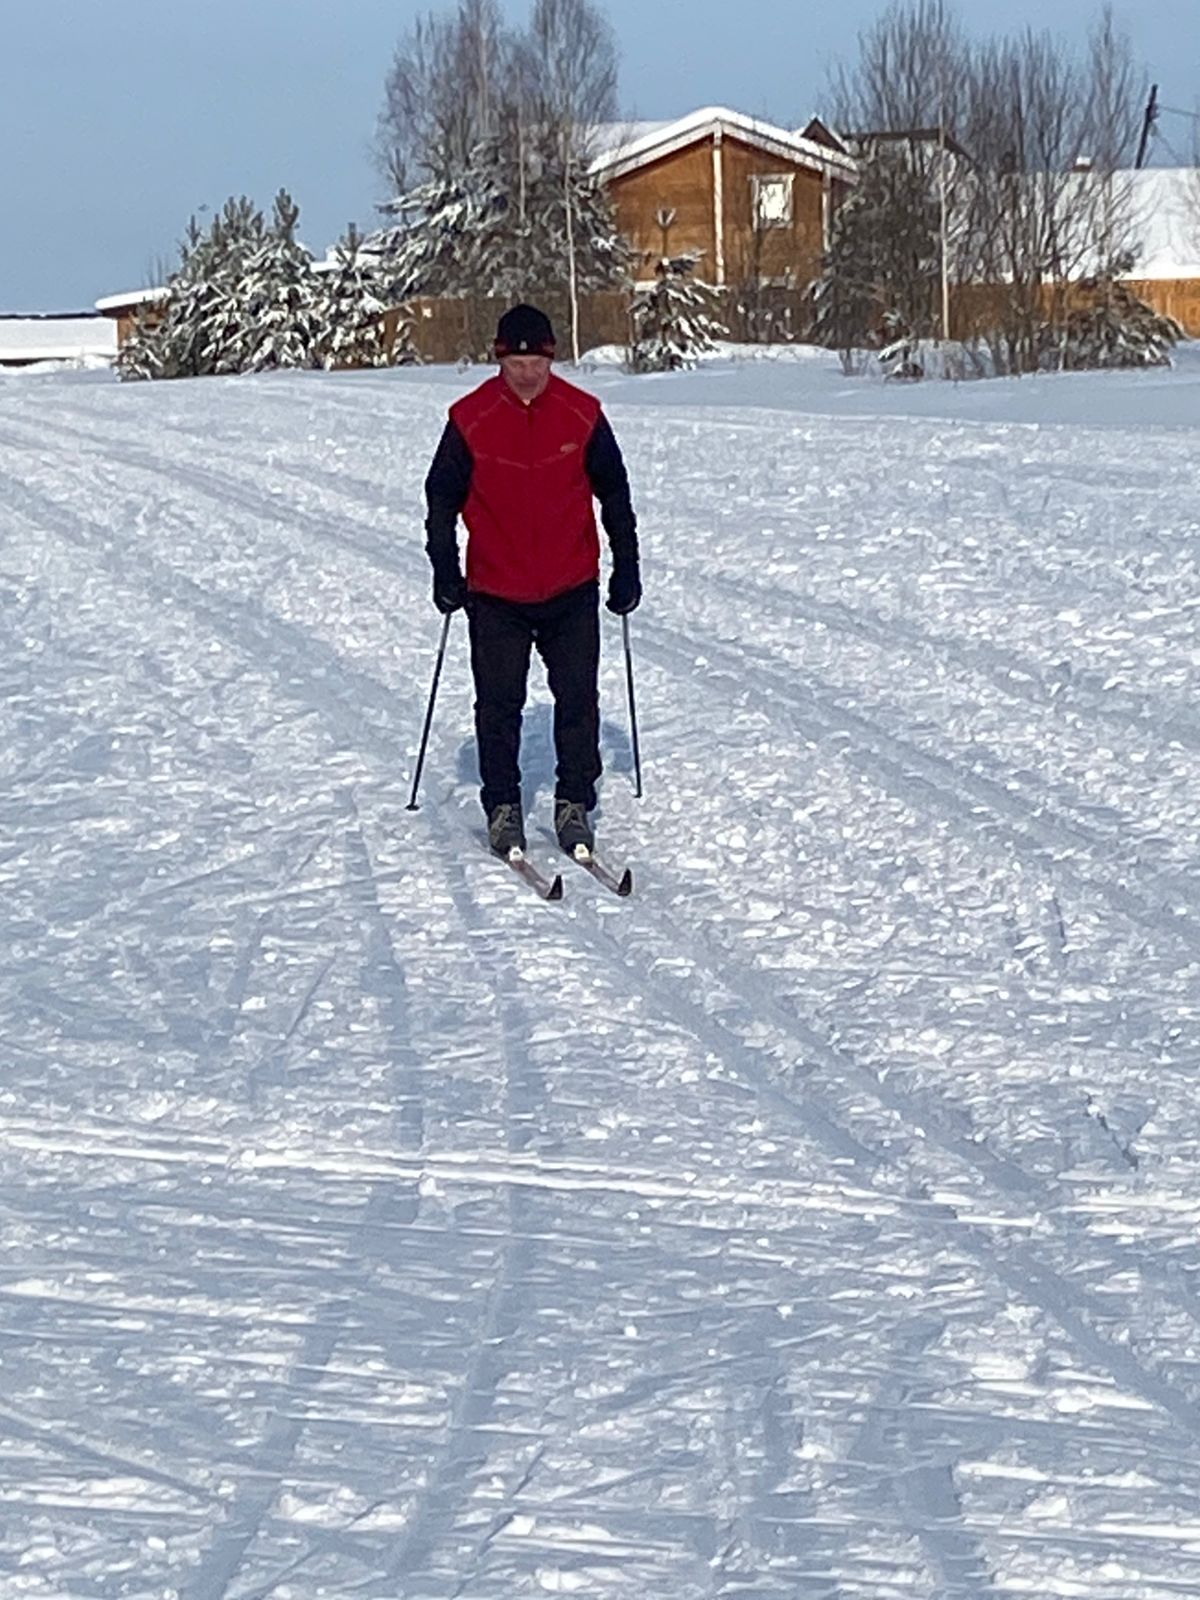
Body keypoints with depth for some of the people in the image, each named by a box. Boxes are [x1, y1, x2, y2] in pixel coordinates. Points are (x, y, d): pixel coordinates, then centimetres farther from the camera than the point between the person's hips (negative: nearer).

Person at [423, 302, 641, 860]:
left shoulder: (582, 416, -4)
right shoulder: (471, 419, -6)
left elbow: (614, 493, 8)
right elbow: (442, 497, 4)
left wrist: (626, 568, 8)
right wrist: (446, 572, 1)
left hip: (572, 589, 1)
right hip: (496, 593, -1)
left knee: (577, 700, 2)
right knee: (499, 704, 3)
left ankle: (575, 804, 12)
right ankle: (502, 808, 14)